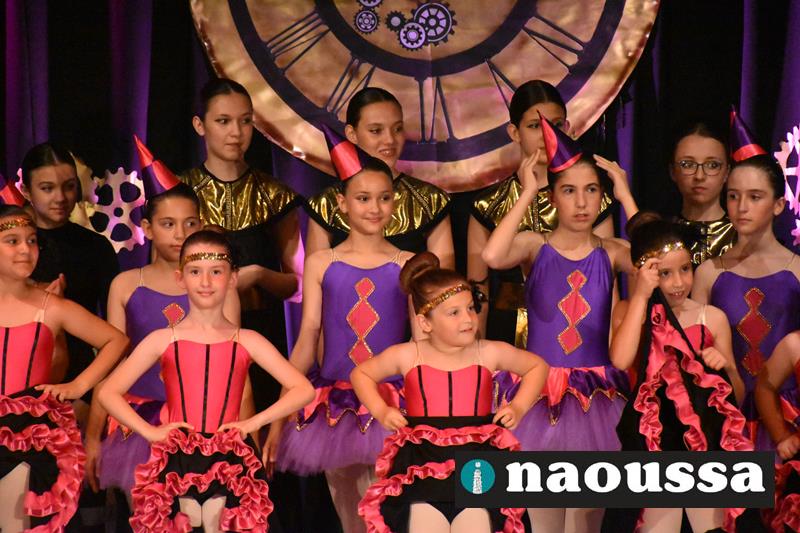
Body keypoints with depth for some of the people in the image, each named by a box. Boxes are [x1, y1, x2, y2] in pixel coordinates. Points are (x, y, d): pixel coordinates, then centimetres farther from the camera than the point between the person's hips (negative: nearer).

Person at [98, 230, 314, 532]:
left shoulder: (246, 342, 5)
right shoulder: (163, 340, 5)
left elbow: (304, 390, 2)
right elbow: (108, 393, 4)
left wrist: (253, 422, -7)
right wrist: (149, 431, -6)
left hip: (229, 459, 0)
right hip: (177, 459, 0)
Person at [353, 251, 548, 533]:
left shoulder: (489, 353, 3)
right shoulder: (407, 356, 2)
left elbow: (537, 366, 20)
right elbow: (361, 374, 19)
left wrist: (518, 407, 8)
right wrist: (381, 411, 6)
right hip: (422, 465, 0)